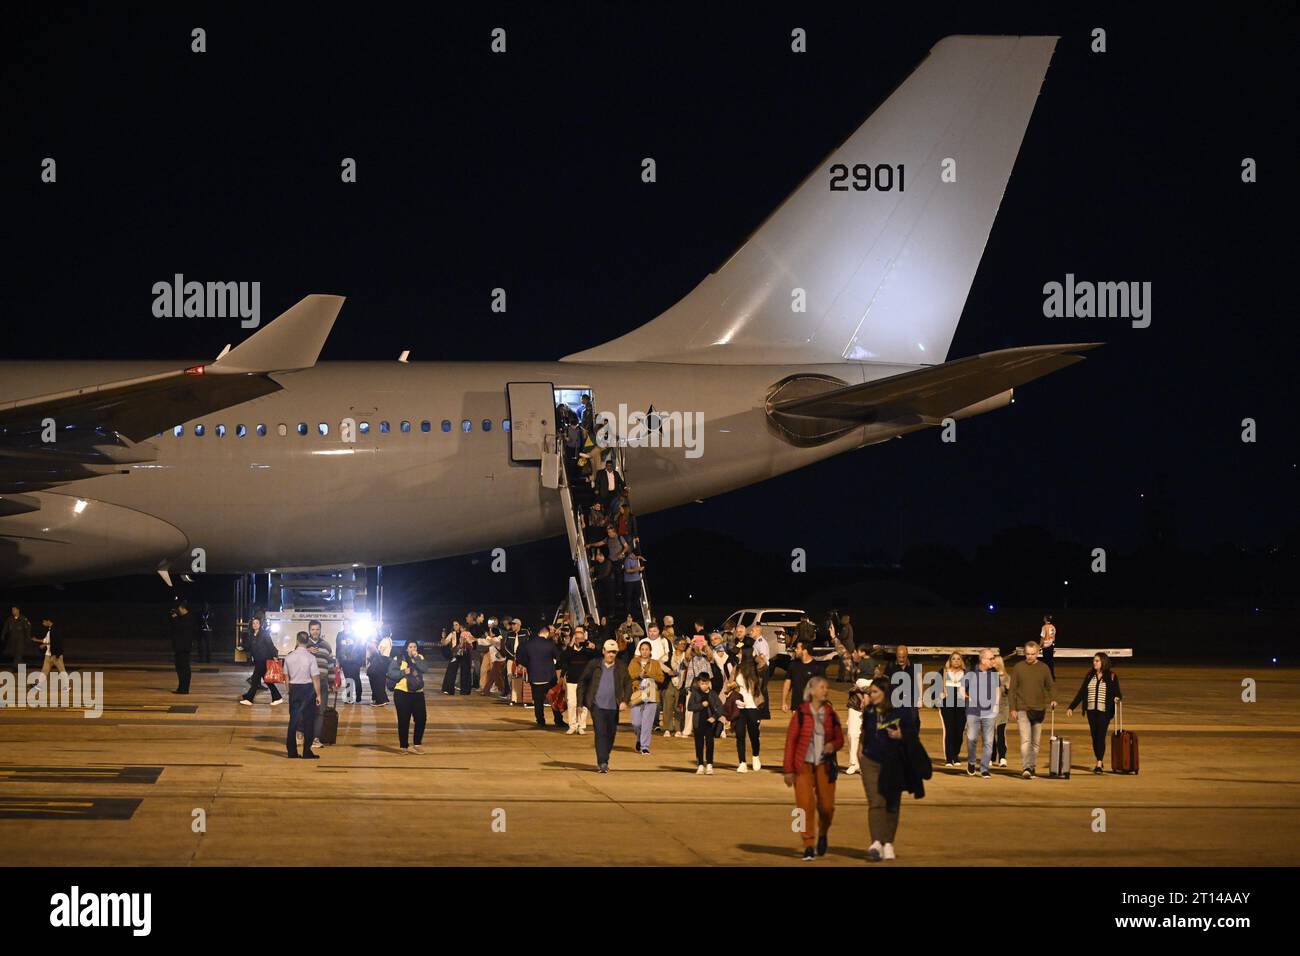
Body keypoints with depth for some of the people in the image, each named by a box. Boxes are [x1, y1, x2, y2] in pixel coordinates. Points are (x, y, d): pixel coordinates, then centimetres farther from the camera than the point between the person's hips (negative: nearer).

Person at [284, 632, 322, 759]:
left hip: (294, 688, 3)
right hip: (308, 689, -3)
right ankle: (307, 752, 5)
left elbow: (286, 676, 7)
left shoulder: (289, 657, 0)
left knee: (293, 719, 10)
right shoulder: (311, 657, -12)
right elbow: (315, 678, -13)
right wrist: (318, 695, -6)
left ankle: (292, 751, 10)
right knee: (308, 720, 5)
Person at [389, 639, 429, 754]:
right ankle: (404, 746, 8)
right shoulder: (398, 659, -5)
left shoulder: (420, 658, 7)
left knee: (421, 718, 3)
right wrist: (403, 672, -20)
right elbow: (391, 673, -12)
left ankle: (417, 744, 16)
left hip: (418, 693, 4)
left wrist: (416, 658, -14)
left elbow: (425, 669, -11)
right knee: (404, 721, 0)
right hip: (402, 693, -4)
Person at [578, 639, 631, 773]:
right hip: (597, 705, -2)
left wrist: (625, 700, -6)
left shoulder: (621, 668, 7)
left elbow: (628, 685, 9)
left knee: (610, 734, 8)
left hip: (613, 707, 2)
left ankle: (604, 761, 24)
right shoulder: (594, 666, 3)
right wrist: (580, 702, 4)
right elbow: (583, 683, 7)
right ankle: (602, 763, -13)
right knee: (600, 733, -11)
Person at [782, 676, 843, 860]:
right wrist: (788, 769, -3)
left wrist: (833, 745, -12)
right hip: (803, 764, -2)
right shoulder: (800, 713, -2)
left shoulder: (831, 714, 6)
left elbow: (840, 739, 14)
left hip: (824, 765, 2)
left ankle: (823, 834, 30)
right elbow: (791, 740, -1)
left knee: (826, 806, 0)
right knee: (806, 805, -9)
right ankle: (808, 846, -1)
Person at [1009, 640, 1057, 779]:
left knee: (1036, 741, 8)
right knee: (1025, 740, -15)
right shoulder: (1018, 668, 1)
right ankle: (1026, 768, -22)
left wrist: (1053, 700, -9)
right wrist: (1013, 709, -3)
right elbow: (1013, 689, 3)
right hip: (1023, 710, -3)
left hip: (1039, 710, 3)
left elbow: (1051, 686, 11)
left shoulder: (1044, 668, 6)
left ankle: (1032, 767, 18)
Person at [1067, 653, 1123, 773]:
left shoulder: (1111, 677, 1)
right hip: (1091, 710, 4)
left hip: (1104, 711, -4)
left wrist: (1117, 698, -24)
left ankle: (1099, 764, -15)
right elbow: (1081, 693, 12)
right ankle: (1099, 761, 17)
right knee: (1094, 737, 6)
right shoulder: (1089, 676, 10)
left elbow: (1117, 693, 0)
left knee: (1101, 736, -11)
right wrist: (1071, 707, 6)